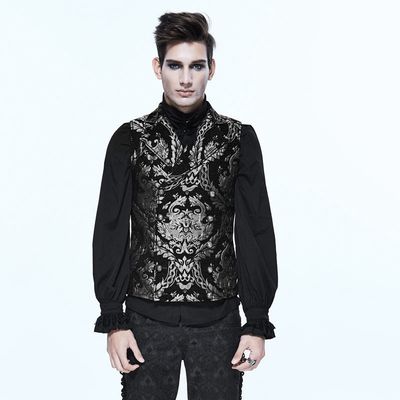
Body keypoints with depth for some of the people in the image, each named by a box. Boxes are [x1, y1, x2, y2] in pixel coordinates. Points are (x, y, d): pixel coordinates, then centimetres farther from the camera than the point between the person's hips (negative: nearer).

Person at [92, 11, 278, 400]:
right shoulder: (129, 140, 2)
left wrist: (258, 322, -1)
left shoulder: (240, 139, 2)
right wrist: (113, 320, -4)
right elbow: (110, 233, 1)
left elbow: (256, 234, 2)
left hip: (219, 319, 0)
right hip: (147, 319, 0)